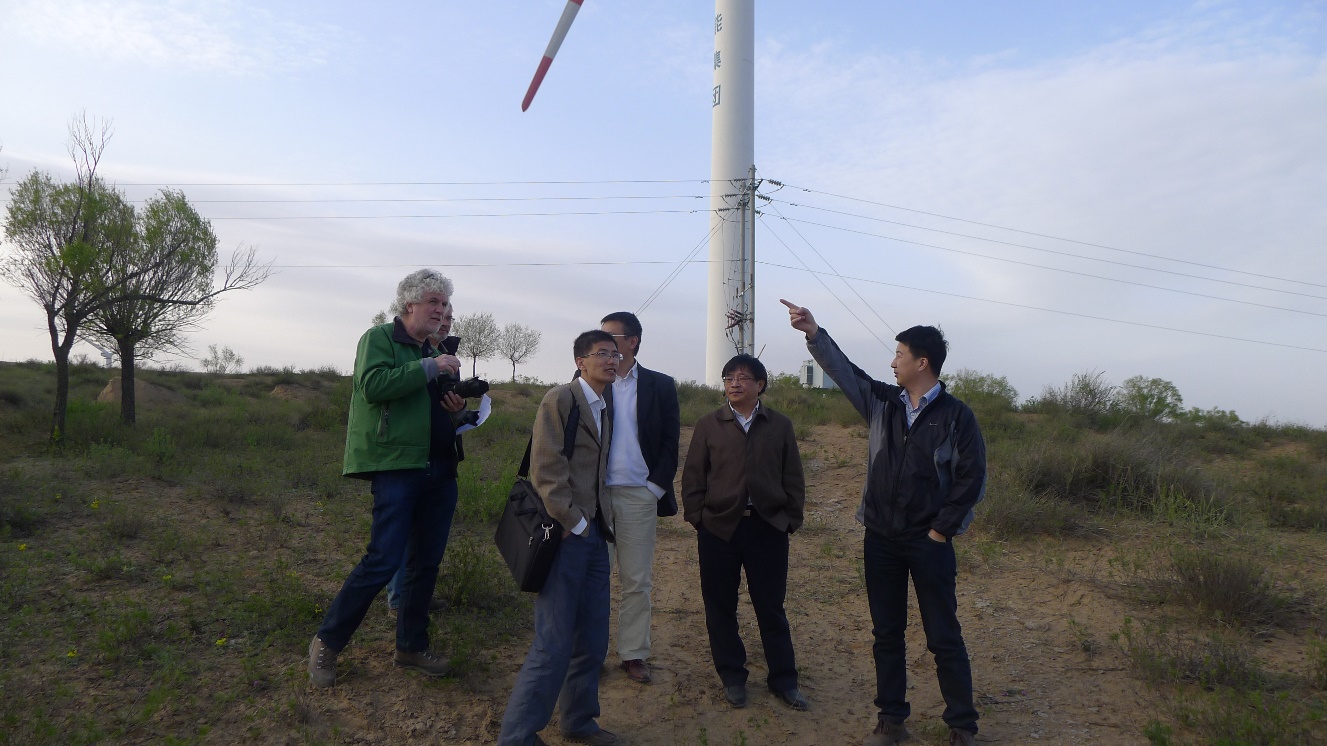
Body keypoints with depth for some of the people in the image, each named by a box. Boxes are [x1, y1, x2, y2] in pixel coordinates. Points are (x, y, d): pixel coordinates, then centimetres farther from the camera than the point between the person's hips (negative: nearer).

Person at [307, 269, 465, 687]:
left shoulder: (434, 353, 19)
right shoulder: (380, 338, -1)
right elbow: (374, 384, -20)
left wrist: (455, 408, 5)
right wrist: (429, 367, -19)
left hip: (438, 470, 7)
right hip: (396, 464, -7)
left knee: (426, 562, 11)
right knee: (384, 560, -9)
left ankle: (411, 647, 25)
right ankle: (327, 643, 9)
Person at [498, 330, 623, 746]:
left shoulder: (606, 408, 15)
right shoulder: (559, 400, -8)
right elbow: (546, 471, -15)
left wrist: (603, 523, 8)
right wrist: (575, 524, -13)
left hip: (594, 536, 8)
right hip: (565, 536, -8)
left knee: (593, 641, 13)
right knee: (554, 646, -5)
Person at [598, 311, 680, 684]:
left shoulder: (659, 385, 4)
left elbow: (671, 440, 4)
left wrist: (657, 487, -4)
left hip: (638, 495, 0)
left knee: (637, 581, 6)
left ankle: (633, 654, 17)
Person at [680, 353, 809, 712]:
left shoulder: (780, 426, 5)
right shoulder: (709, 425, 4)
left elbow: (793, 478, 7)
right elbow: (693, 476, 4)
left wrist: (791, 519, 1)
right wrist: (697, 517, -3)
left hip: (769, 527, 0)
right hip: (719, 528, 0)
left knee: (771, 606, 8)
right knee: (720, 607, 8)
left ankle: (783, 679, 21)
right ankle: (732, 677, 24)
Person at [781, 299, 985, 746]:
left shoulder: (956, 416, -7)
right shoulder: (882, 402, 5)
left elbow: (972, 477, -8)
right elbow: (843, 370, 8)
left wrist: (942, 530, -9)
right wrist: (814, 332, 0)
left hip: (929, 543, -4)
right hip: (880, 539, 4)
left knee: (944, 638, 4)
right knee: (886, 635, 12)